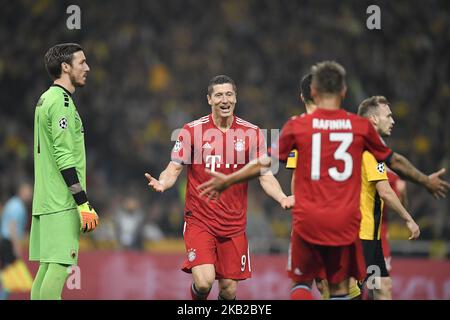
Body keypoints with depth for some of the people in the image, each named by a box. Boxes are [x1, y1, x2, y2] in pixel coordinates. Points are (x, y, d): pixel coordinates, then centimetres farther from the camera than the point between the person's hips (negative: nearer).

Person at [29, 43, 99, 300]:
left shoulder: (46, 99, 18)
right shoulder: (61, 101, -12)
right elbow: (65, 159, -18)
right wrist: (84, 204, -17)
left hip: (46, 200, 10)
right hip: (62, 202, -10)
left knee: (47, 265, 9)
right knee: (59, 265, -12)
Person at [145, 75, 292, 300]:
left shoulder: (251, 133, 2)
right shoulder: (192, 131, -3)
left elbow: (264, 176, 2)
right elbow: (174, 169, -1)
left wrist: (282, 198, -17)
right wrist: (161, 184, -24)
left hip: (234, 225, 2)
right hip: (199, 221, -2)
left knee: (229, 290, 2)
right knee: (203, 282, -19)